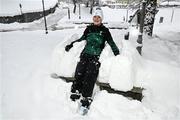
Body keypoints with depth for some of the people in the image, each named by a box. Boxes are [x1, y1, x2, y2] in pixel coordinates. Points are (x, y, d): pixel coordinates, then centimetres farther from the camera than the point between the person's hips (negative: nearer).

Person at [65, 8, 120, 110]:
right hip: (86, 54, 3)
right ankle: (76, 92, -17)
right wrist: (71, 45, 22)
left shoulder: (105, 30, 10)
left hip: (97, 56, -3)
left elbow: (111, 43, 10)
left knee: (90, 74, -25)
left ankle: (86, 98, -22)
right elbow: (82, 39, 27)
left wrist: (117, 52, -3)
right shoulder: (89, 28, 18)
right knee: (79, 71, -22)